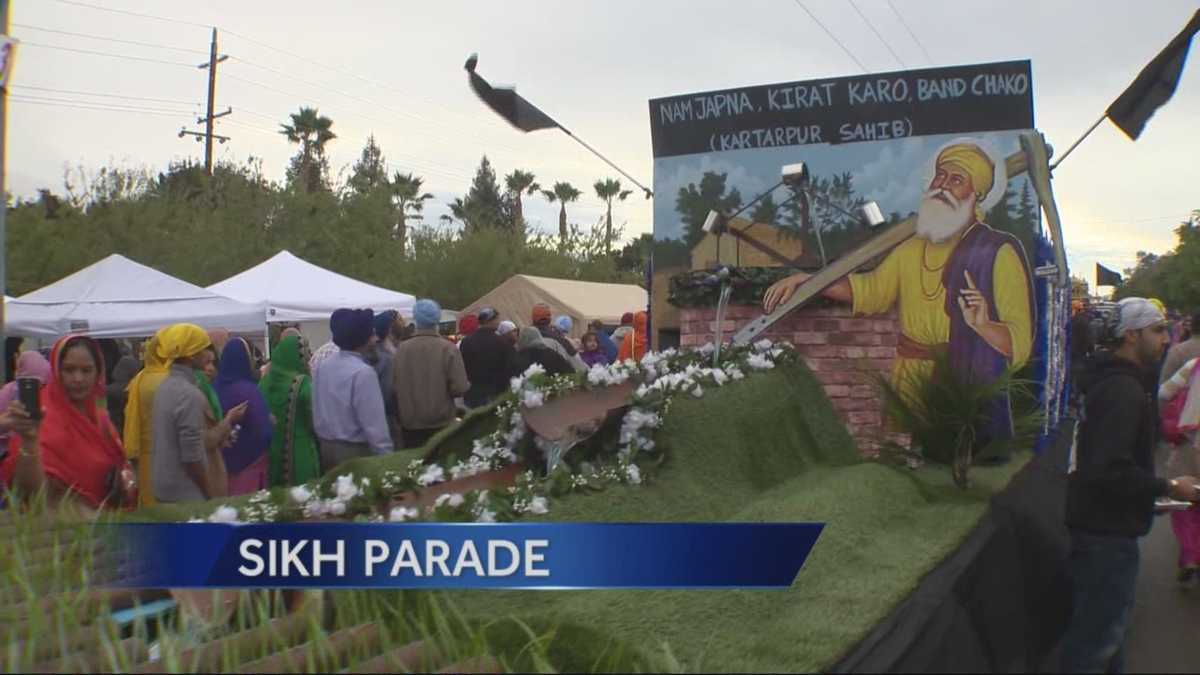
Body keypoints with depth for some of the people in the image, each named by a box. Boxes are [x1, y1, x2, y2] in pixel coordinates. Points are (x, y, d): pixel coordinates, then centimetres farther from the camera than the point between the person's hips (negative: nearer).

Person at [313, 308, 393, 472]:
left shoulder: (322, 366, 3)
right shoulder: (363, 372, -21)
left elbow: (317, 411, 11)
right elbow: (374, 424, -21)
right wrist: (386, 457, -16)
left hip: (326, 447, 8)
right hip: (356, 451, -8)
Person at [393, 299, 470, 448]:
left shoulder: (402, 349, -6)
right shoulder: (448, 349, -12)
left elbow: (394, 386, 0)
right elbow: (460, 388, -15)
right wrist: (467, 384, 7)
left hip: (410, 425, 2)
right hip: (441, 424, -2)